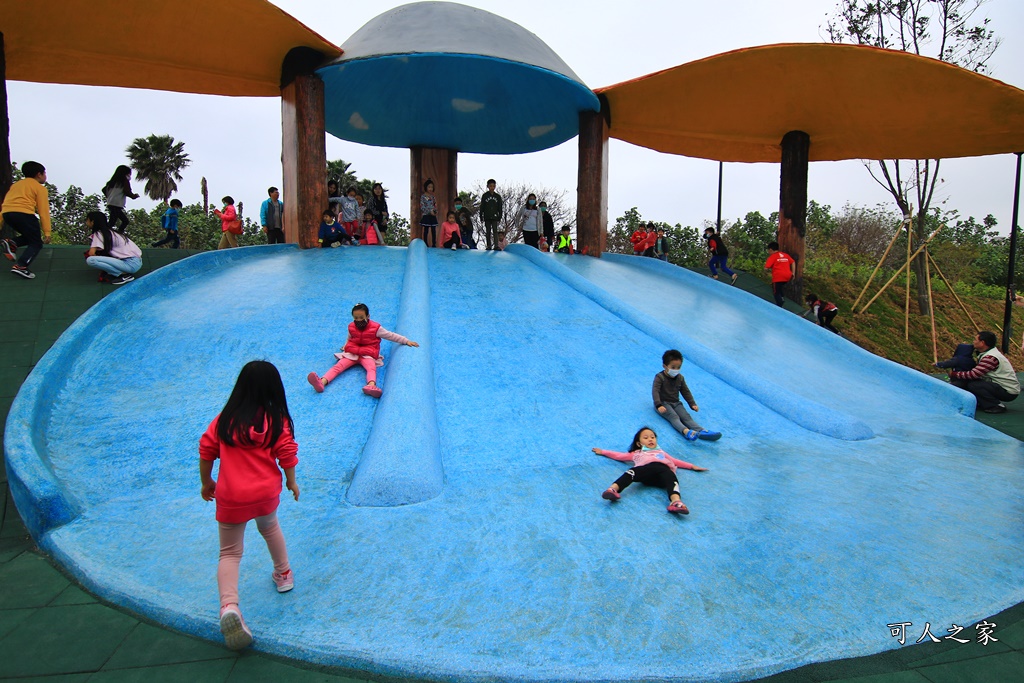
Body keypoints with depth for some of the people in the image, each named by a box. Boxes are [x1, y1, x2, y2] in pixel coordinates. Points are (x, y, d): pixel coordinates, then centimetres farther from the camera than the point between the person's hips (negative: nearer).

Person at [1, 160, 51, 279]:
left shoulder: (16, 184, 29)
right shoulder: (40, 188, 9)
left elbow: (5, 203, 22)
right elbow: (44, 211, 2)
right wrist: (47, 232, 2)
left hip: (7, 213, 7)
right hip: (23, 214, -7)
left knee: (30, 237, 26)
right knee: (36, 243, 4)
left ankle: (11, 243, -3)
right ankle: (20, 266, -14)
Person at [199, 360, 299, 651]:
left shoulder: (224, 419, -1)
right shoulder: (277, 420, -7)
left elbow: (205, 452, 3)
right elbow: (287, 455, -7)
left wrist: (206, 482, 18)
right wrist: (292, 482, 10)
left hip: (230, 496, 0)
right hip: (266, 492, 0)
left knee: (229, 553, 8)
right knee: (270, 528, 31)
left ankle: (229, 605, -14)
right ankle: (283, 574, 45)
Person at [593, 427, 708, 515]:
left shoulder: (661, 452, 49)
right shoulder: (636, 453, 42)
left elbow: (675, 461, 48)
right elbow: (619, 456, 44)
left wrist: (692, 466, 43)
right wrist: (603, 452, 44)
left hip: (663, 469, 2)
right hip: (646, 468, -2)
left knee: (671, 477, -35)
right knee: (632, 472, -35)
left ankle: (676, 502, -63)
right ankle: (613, 490, -62)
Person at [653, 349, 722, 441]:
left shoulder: (680, 378, 9)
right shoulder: (659, 377, -11)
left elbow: (686, 392, 17)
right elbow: (655, 391, -21)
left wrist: (692, 404, 7)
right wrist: (659, 405, -34)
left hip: (676, 403, 6)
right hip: (663, 403, -6)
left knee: (686, 416, -17)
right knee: (674, 417, -31)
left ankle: (702, 431, -39)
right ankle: (686, 431, -57)